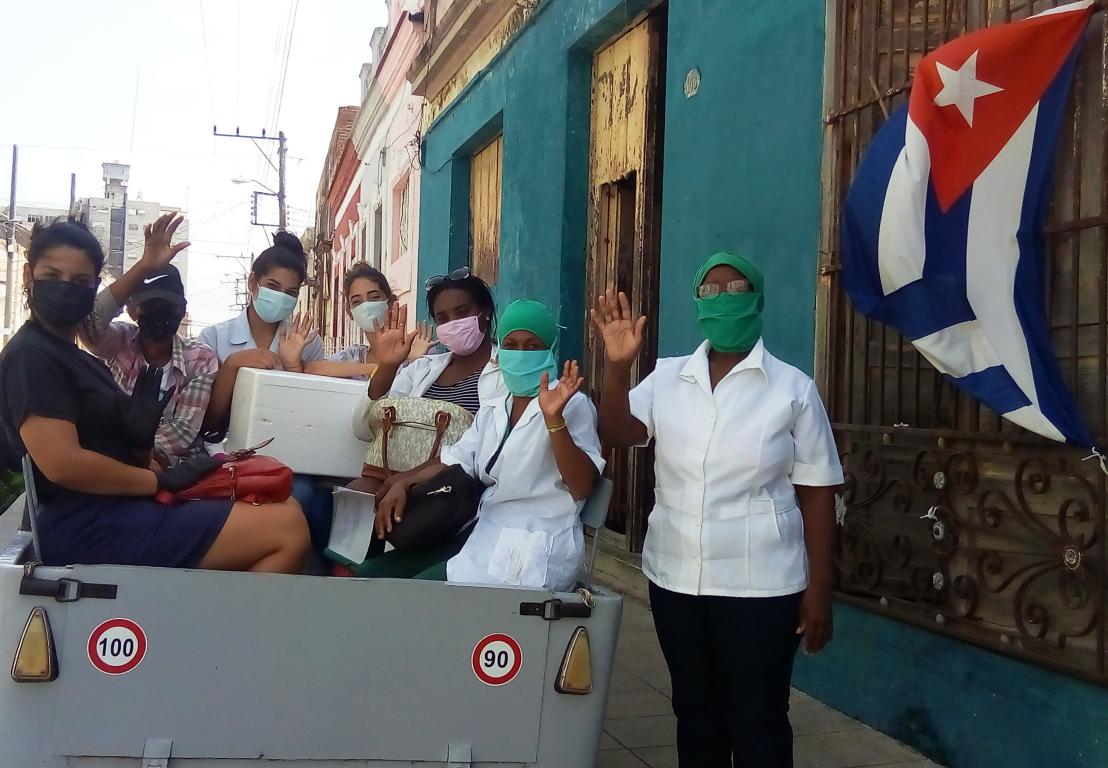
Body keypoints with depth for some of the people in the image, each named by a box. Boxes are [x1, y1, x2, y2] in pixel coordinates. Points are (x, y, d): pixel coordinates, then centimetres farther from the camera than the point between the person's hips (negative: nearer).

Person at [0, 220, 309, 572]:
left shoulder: (78, 358, 22)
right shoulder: (31, 355, -7)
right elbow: (63, 463, -20)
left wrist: (141, 432, -8)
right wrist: (162, 480, -11)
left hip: (117, 508, 10)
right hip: (91, 528, -10)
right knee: (288, 529, -18)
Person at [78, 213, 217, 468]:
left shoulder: (200, 358, -1)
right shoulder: (118, 343, -1)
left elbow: (184, 429, -9)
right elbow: (88, 320, -25)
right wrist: (144, 267, -32)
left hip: (176, 463, 0)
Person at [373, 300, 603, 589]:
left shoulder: (573, 405, -8)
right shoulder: (491, 411, 17)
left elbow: (581, 487, -16)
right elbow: (455, 461, 13)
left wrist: (554, 419, -29)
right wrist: (403, 484, -5)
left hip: (534, 548, -7)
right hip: (485, 535, 7)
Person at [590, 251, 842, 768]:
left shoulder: (793, 388, -4)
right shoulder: (667, 378, 5)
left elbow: (816, 492, -3)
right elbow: (615, 434, -7)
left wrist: (820, 588, -6)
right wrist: (617, 364, -21)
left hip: (759, 585, -3)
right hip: (675, 577, 4)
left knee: (757, 724, 6)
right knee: (694, 713, 18)